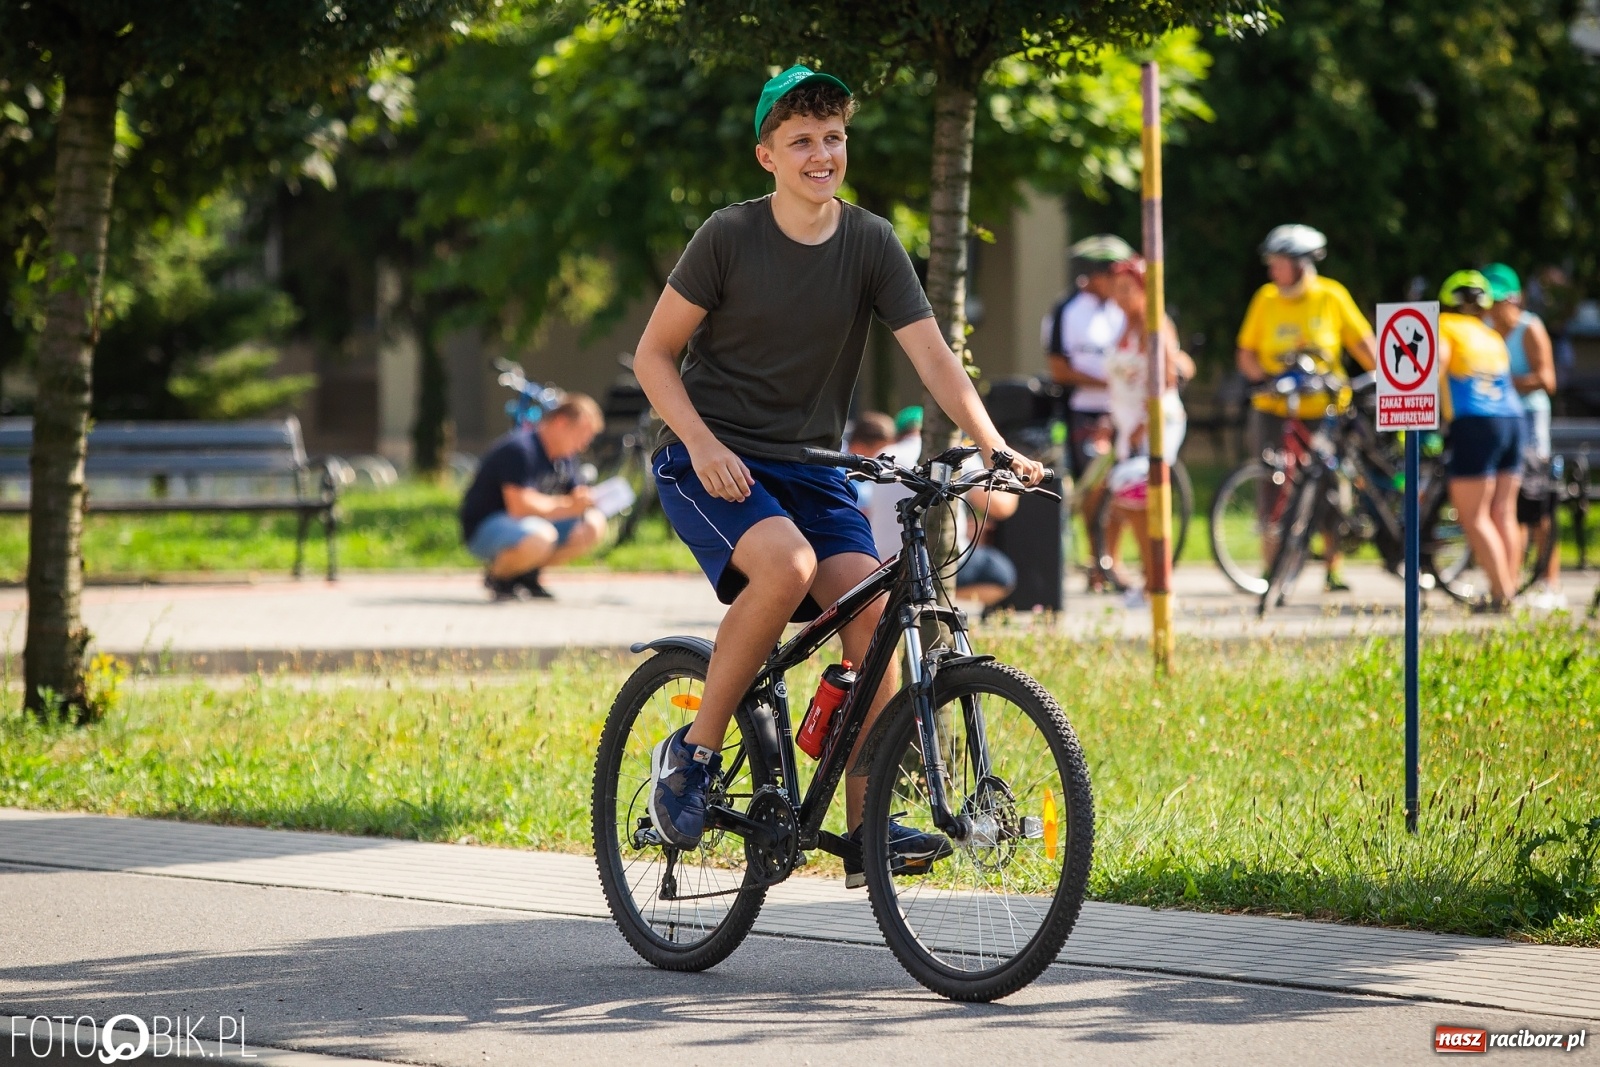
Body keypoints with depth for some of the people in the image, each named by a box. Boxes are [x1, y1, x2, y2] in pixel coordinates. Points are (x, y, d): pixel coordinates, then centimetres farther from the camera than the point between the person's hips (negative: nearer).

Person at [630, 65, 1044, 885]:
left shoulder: (871, 245, 0)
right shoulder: (730, 237, -8)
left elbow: (932, 358, -7)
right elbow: (653, 355, -3)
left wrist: (996, 448, -22)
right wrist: (703, 444, -18)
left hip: (809, 466, 4)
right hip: (711, 461, -4)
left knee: (869, 603, -18)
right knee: (787, 565, -32)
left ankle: (867, 825, -13)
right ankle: (693, 751, -15)